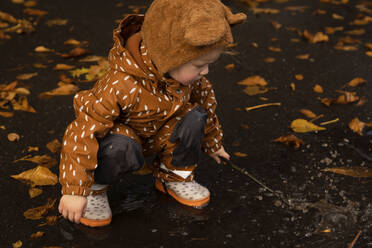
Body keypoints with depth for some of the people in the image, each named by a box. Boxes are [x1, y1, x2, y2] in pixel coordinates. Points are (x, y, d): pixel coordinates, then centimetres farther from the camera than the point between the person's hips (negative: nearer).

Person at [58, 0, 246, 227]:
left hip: (159, 135, 6)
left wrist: (212, 142, 22)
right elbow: (83, 132, -38)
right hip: (122, 132, -6)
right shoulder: (122, 85, -41)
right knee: (121, 148, -39)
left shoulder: (187, 73, -18)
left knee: (194, 117, -19)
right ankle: (94, 189, -9)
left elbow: (204, 98, 5)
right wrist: (74, 190, -35)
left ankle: (175, 176, 3)